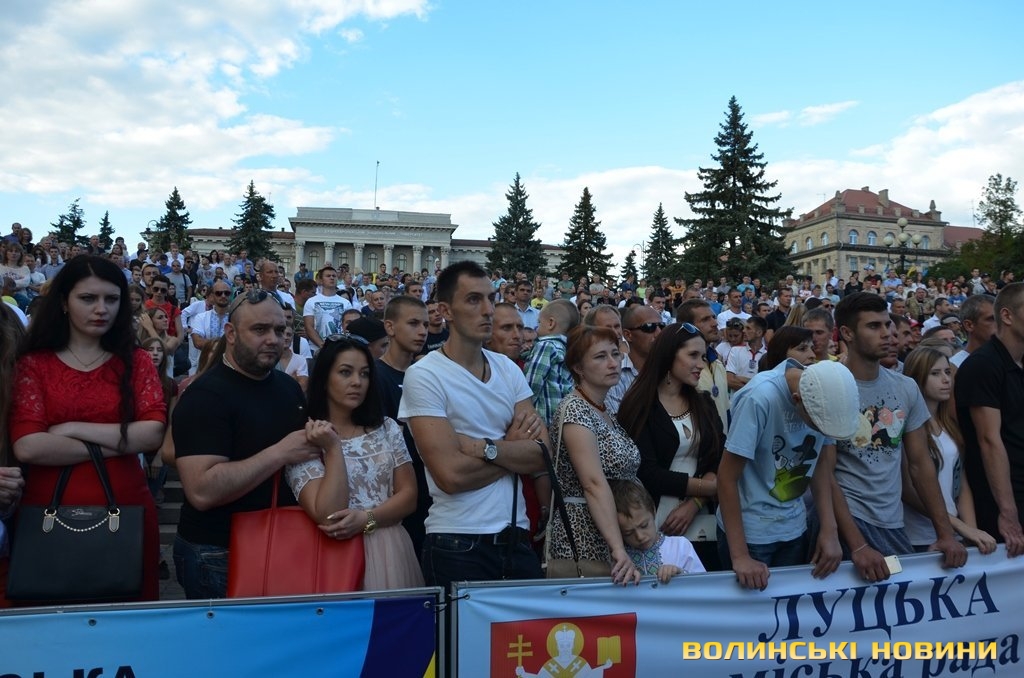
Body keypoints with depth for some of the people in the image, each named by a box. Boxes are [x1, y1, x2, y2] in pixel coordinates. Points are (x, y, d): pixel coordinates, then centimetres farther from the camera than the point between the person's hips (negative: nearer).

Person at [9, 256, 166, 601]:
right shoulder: (33, 364, 1)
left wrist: (73, 429, -11)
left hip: (126, 508, 1)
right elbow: (27, 447, -11)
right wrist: (118, 442, -9)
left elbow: (153, 433, -8)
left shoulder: (136, 361, 5)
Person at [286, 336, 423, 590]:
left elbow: (409, 495, 2)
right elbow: (328, 517, -15)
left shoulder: (387, 428, 6)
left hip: (390, 552, 4)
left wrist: (365, 519, -14)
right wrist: (333, 449, -19)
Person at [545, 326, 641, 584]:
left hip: (614, 534, 9)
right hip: (584, 540, -9)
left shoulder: (605, 411, 11)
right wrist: (619, 551, -31)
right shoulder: (574, 410, -16)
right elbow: (595, 484, -25)